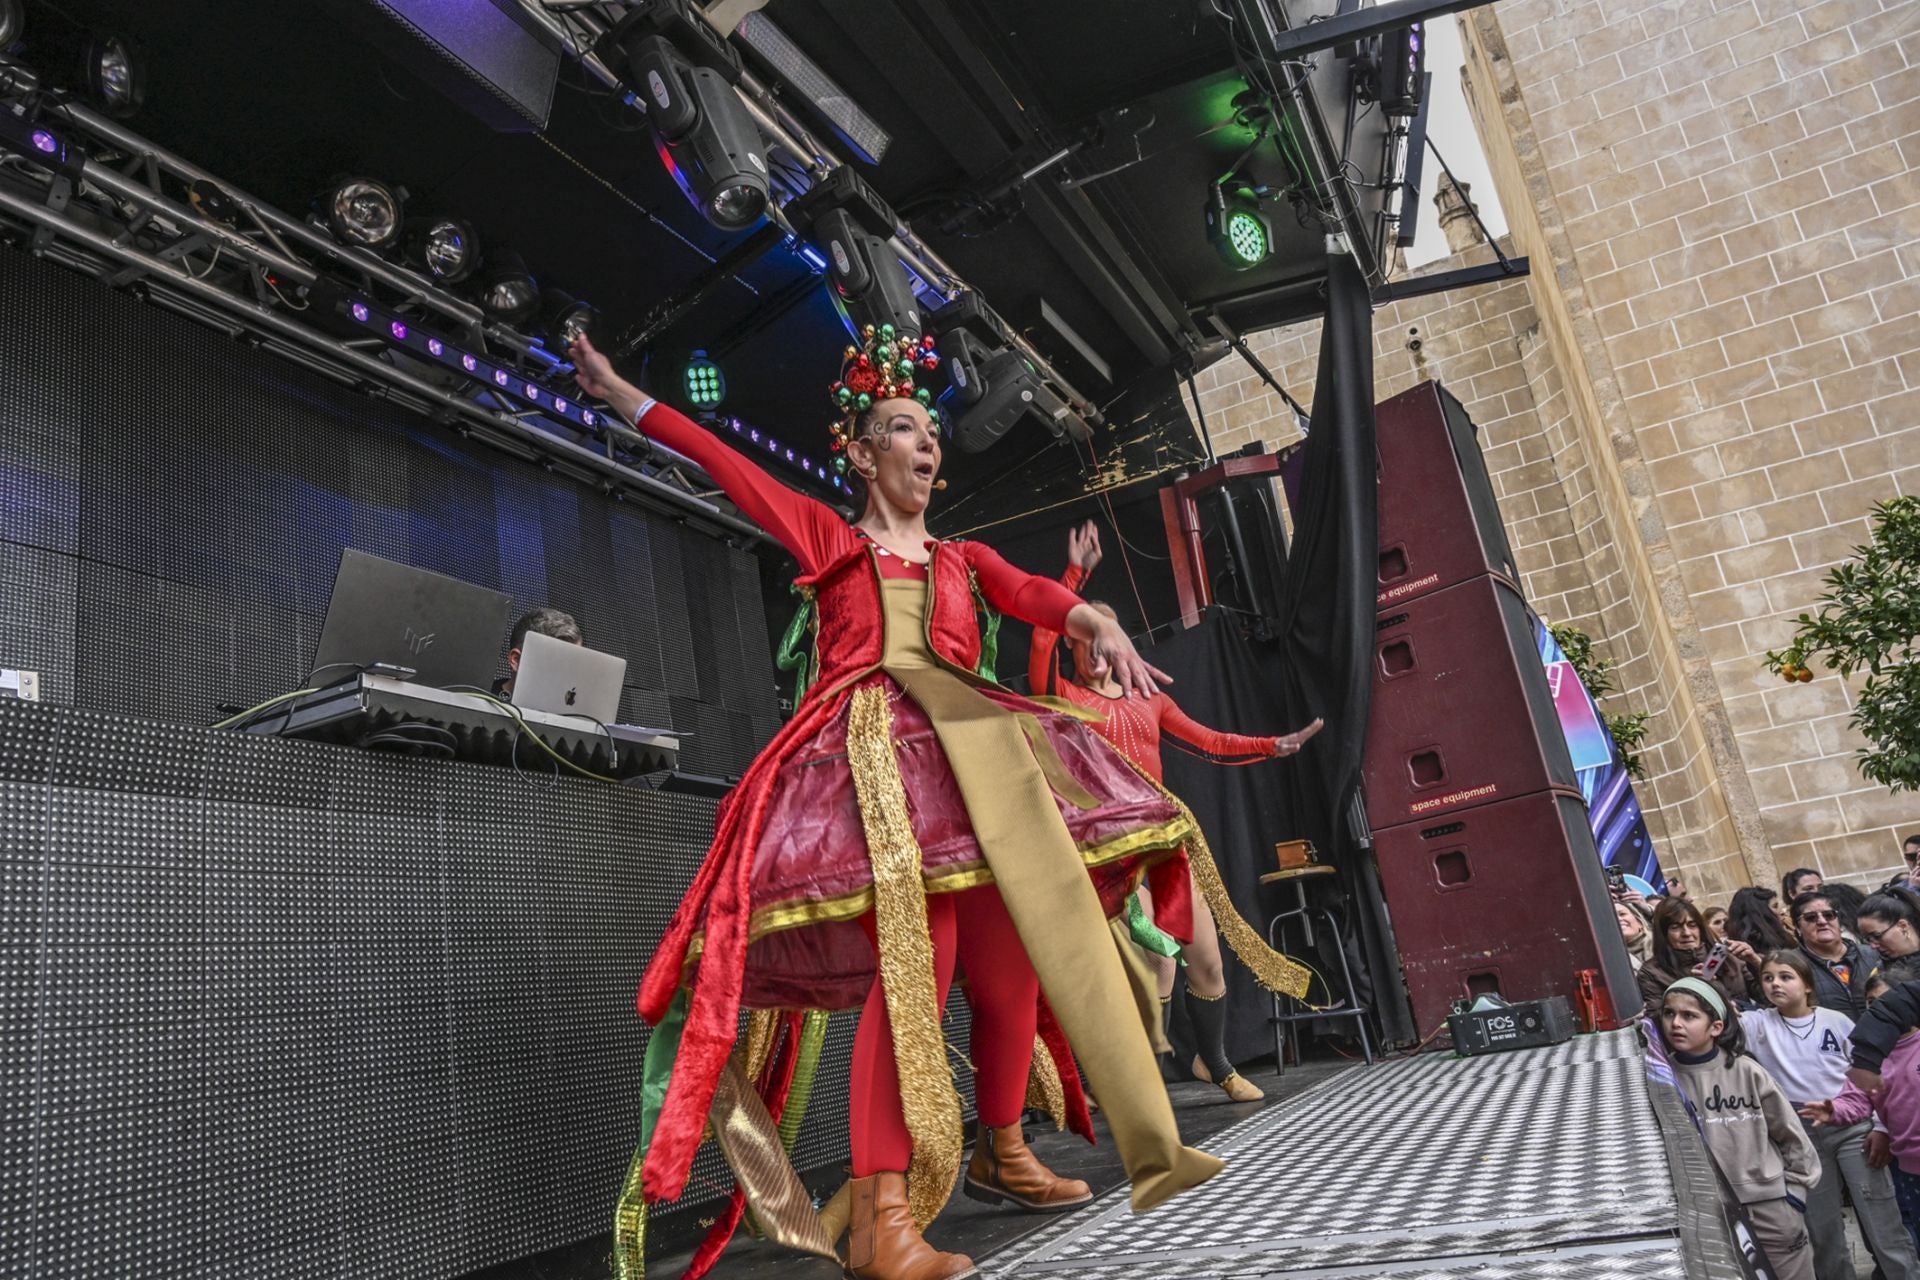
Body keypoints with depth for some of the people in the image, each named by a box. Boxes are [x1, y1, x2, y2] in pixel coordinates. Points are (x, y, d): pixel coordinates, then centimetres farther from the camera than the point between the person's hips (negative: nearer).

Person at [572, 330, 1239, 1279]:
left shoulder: (965, 559, 24)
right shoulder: (828, 538, 16)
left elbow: (1033, 594, 5)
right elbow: (723, 464, 14)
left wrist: (1099, 625, -16)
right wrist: (622, 395, 16)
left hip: (970, 758, 5)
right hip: (871, 760, -4)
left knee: (1009, 958, -2)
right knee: (916, 956, -22)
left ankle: (1000, 1150, 21)